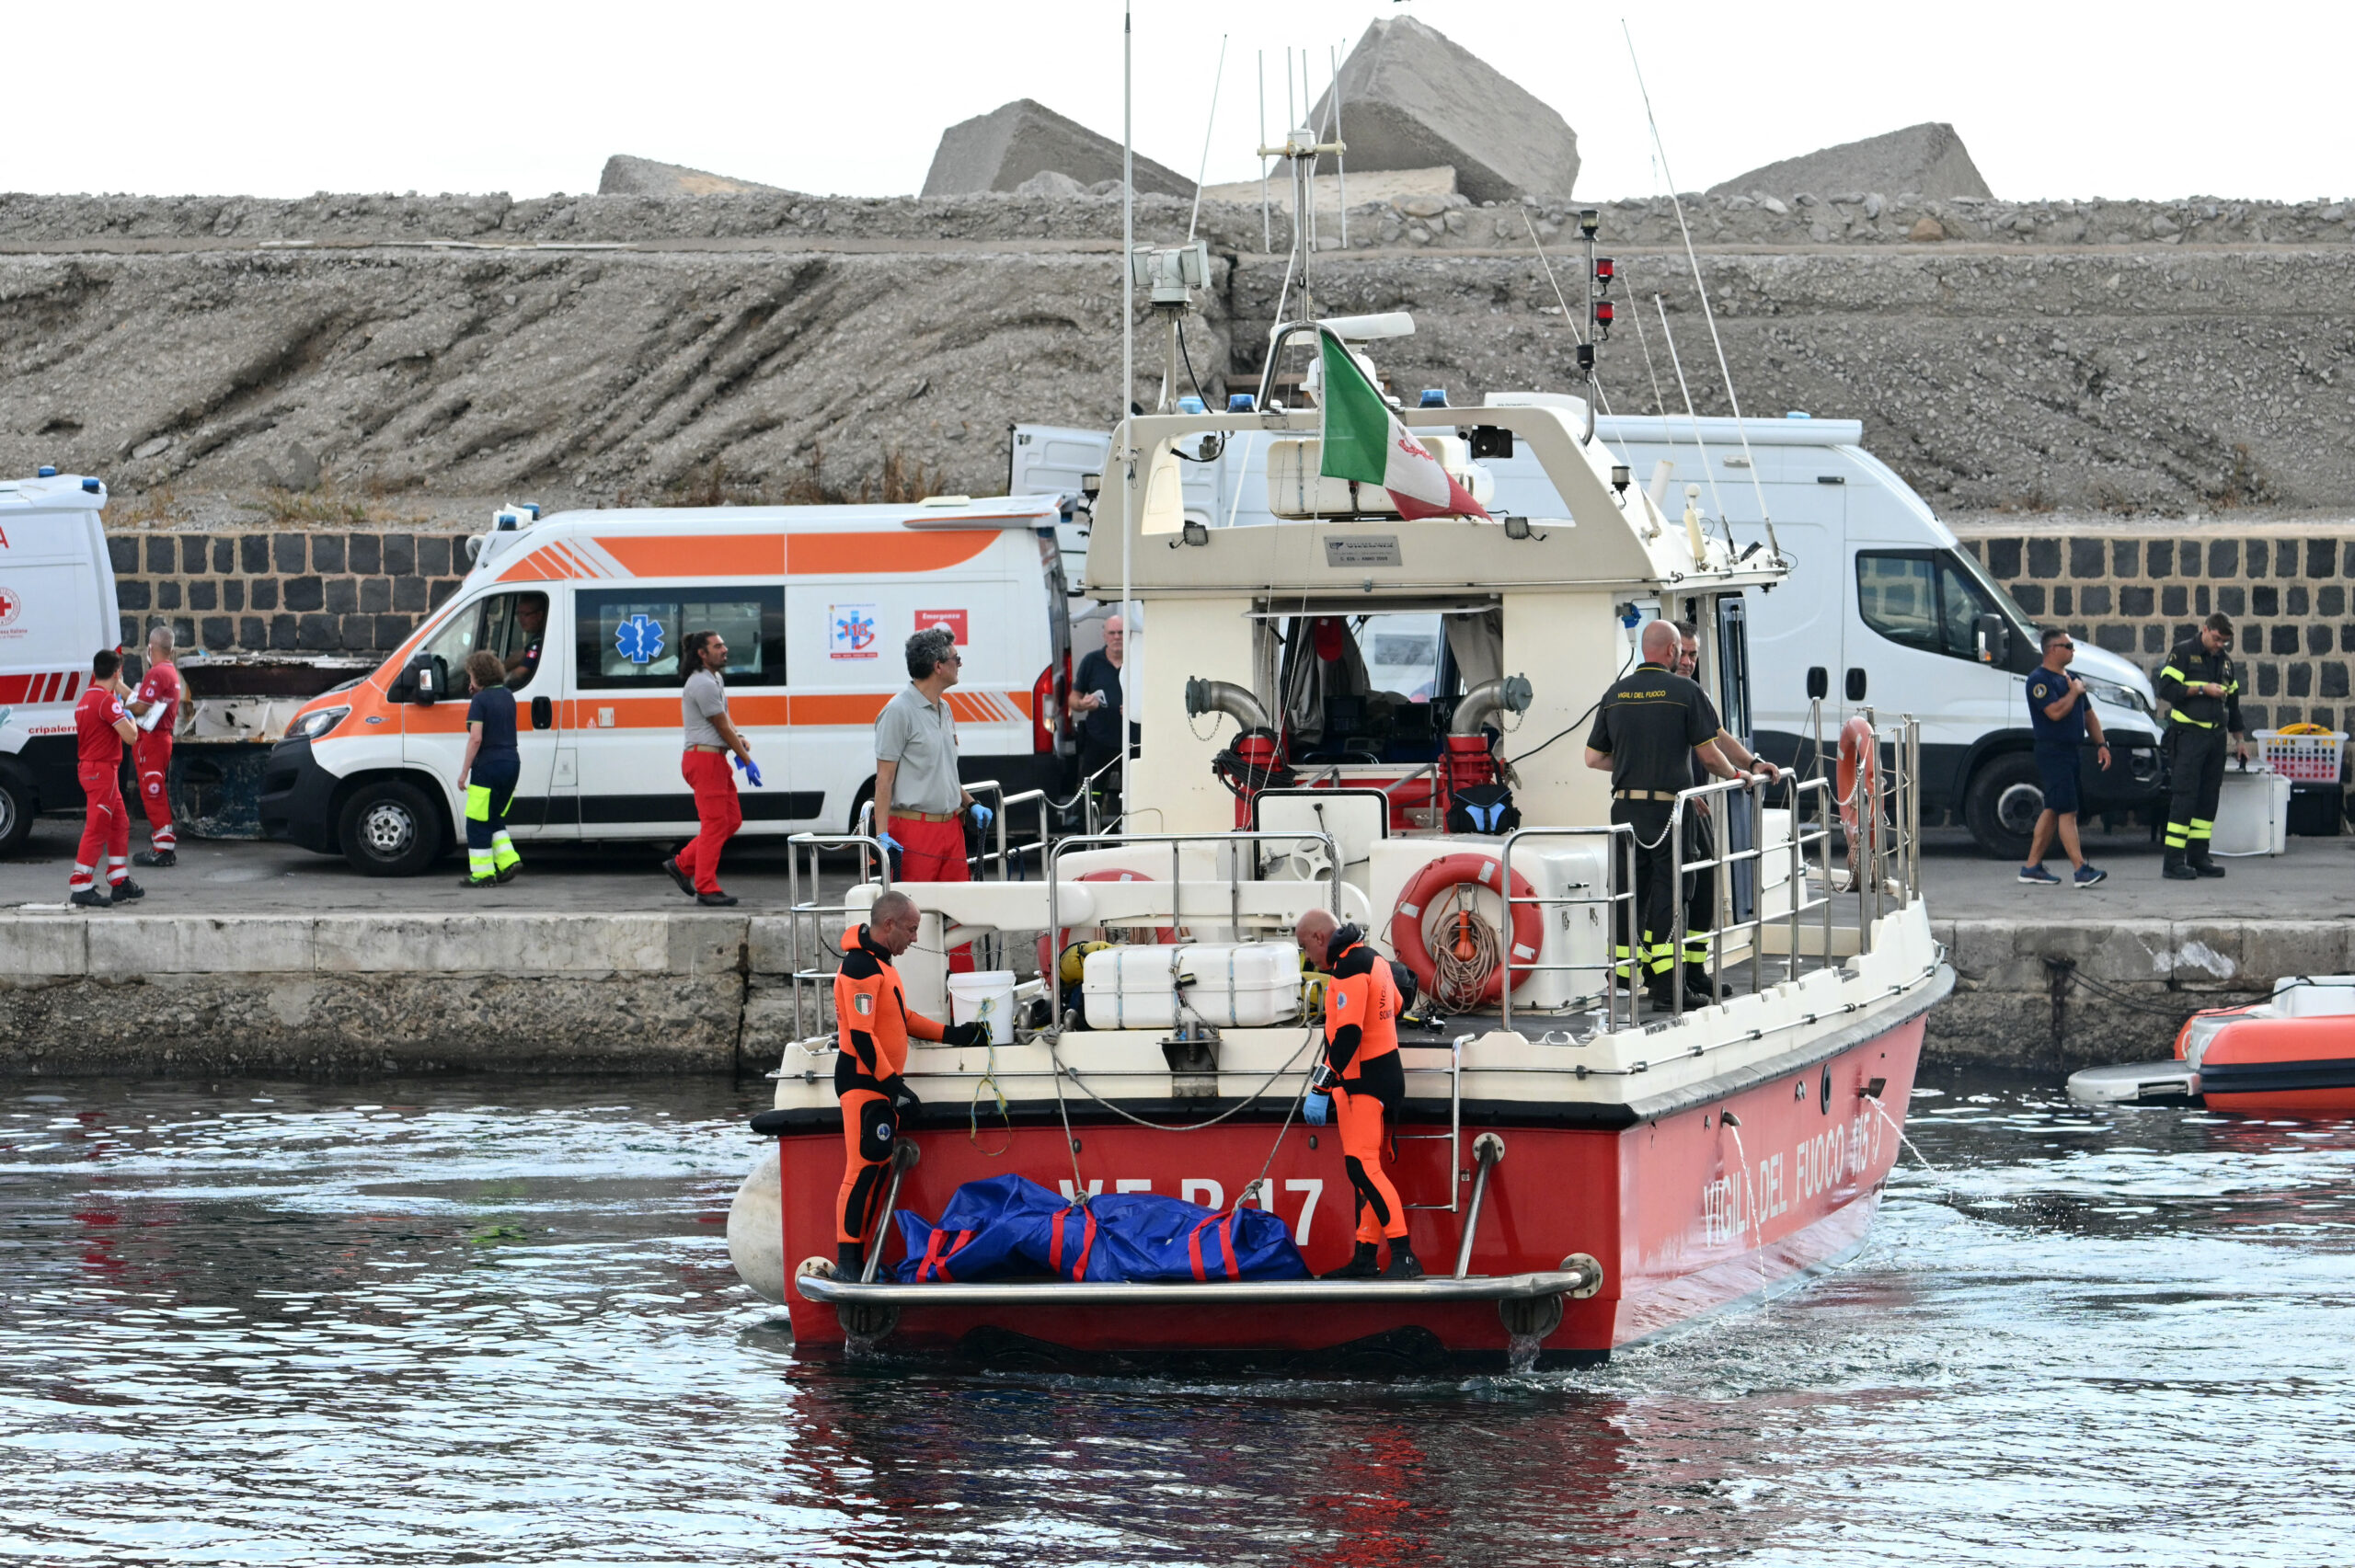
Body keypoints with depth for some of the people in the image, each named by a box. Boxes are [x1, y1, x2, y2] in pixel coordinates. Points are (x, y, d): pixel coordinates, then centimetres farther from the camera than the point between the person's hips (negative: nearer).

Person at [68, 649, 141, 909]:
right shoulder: (107, 701, -17)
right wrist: (129, 717, -1)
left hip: (89, 769, 10)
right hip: (102, 770, -10)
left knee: (119, 824, 17)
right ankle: (80, 887, -11)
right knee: (97, 829, -9)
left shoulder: (85, 700, 13)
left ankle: (120, 884, 20)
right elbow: (130, 736, -20)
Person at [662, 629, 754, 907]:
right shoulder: (703, 684, -16)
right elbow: (722, 726, -13)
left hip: (716, 759, 10)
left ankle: (682, 865, 16)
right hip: (704, 757, -10)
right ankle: (706, 888, -6)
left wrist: (739, 739, 1)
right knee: (715, 822, -9)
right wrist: (747, 761, -8)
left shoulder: (714, 680, 17)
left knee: (732, 820, 11)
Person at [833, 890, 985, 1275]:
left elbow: (900, 1018, 27)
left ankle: (870, 1253, 13)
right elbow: (861, 1035, -22)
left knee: (881, 1169, 10)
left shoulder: (880, 962, 16)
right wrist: (894, 1085, -23)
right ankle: (848, 1258, -14)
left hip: (883, 1082, 11)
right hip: (863, 1082, -11)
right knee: (862, 1169, -13)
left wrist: (950, 1034, 23)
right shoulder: (860, 968, -18)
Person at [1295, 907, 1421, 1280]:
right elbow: (1394, 1007, 26)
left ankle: (1403, 1256, -20)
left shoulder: (1349, 969, -18)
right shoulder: (1373, 959, 13)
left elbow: (1348, 1034, -25)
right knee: (1362, 1168, 12)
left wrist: (1323, 1085, -25)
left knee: (1362, 1165, -15)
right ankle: (1365, 1256, 14)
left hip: (1365, 1081, -11)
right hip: (1383, 1071, 11)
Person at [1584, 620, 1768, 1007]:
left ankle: (1623, 973, 12)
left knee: (1628, 888, 10)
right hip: (1667, 807, -4)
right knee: (1668, 888, -1)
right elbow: (1708, 754, -5)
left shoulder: (1616, 694, 8)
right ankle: (1664, 982, -4)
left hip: (1624, 806, 4)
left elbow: (1594, 758, 11)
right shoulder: (1684, 691, -6)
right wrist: (1737, 774, 14)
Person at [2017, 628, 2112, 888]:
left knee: (2052, 810, 12)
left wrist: (2101, 744, 13)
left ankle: (2032, 867, 17)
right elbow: (2055, 711, -24)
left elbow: (2089, 715, 23)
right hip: (2051, 751, -10)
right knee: (2067, 811, -14)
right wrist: (2074, 692, -9)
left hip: (2070, 750, 10)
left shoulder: (2069, 678, 18)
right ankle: (2081, 871, -19)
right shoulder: (2039, 679, -11)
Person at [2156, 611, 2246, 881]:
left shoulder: (2225, 661, 17)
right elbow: (2166, 689, -12)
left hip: (2216, 737, 7)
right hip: (2188, 735, -7)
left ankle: (2199, 856, 11)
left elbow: (2233, 701, 25)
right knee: (2185, 795, -11)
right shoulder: (2183, 653, -3)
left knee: (2209, 796, 6)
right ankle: (2174, 862, -12)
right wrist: (2202, 690, -16)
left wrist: (2238, 739, 25)